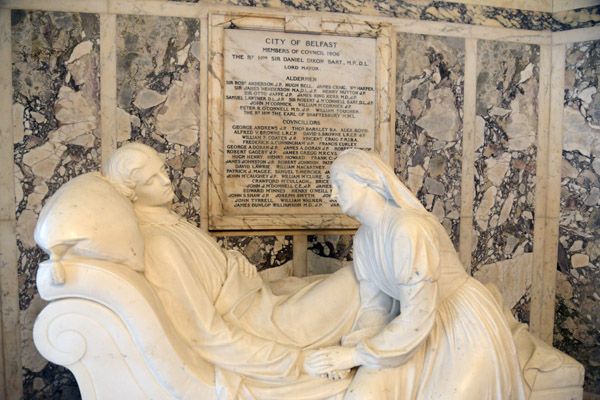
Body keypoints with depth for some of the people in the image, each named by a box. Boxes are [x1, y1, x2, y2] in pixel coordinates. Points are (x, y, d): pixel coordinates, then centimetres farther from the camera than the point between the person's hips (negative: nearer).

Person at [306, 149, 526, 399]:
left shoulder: (408, 228, -26)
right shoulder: (364, 238, 0)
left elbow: (418, 318, -27)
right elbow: (374, 306, 3)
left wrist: (356, 355, -21)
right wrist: (348, 348, -14)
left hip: (466, 332, -5)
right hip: (425, 331, 6)